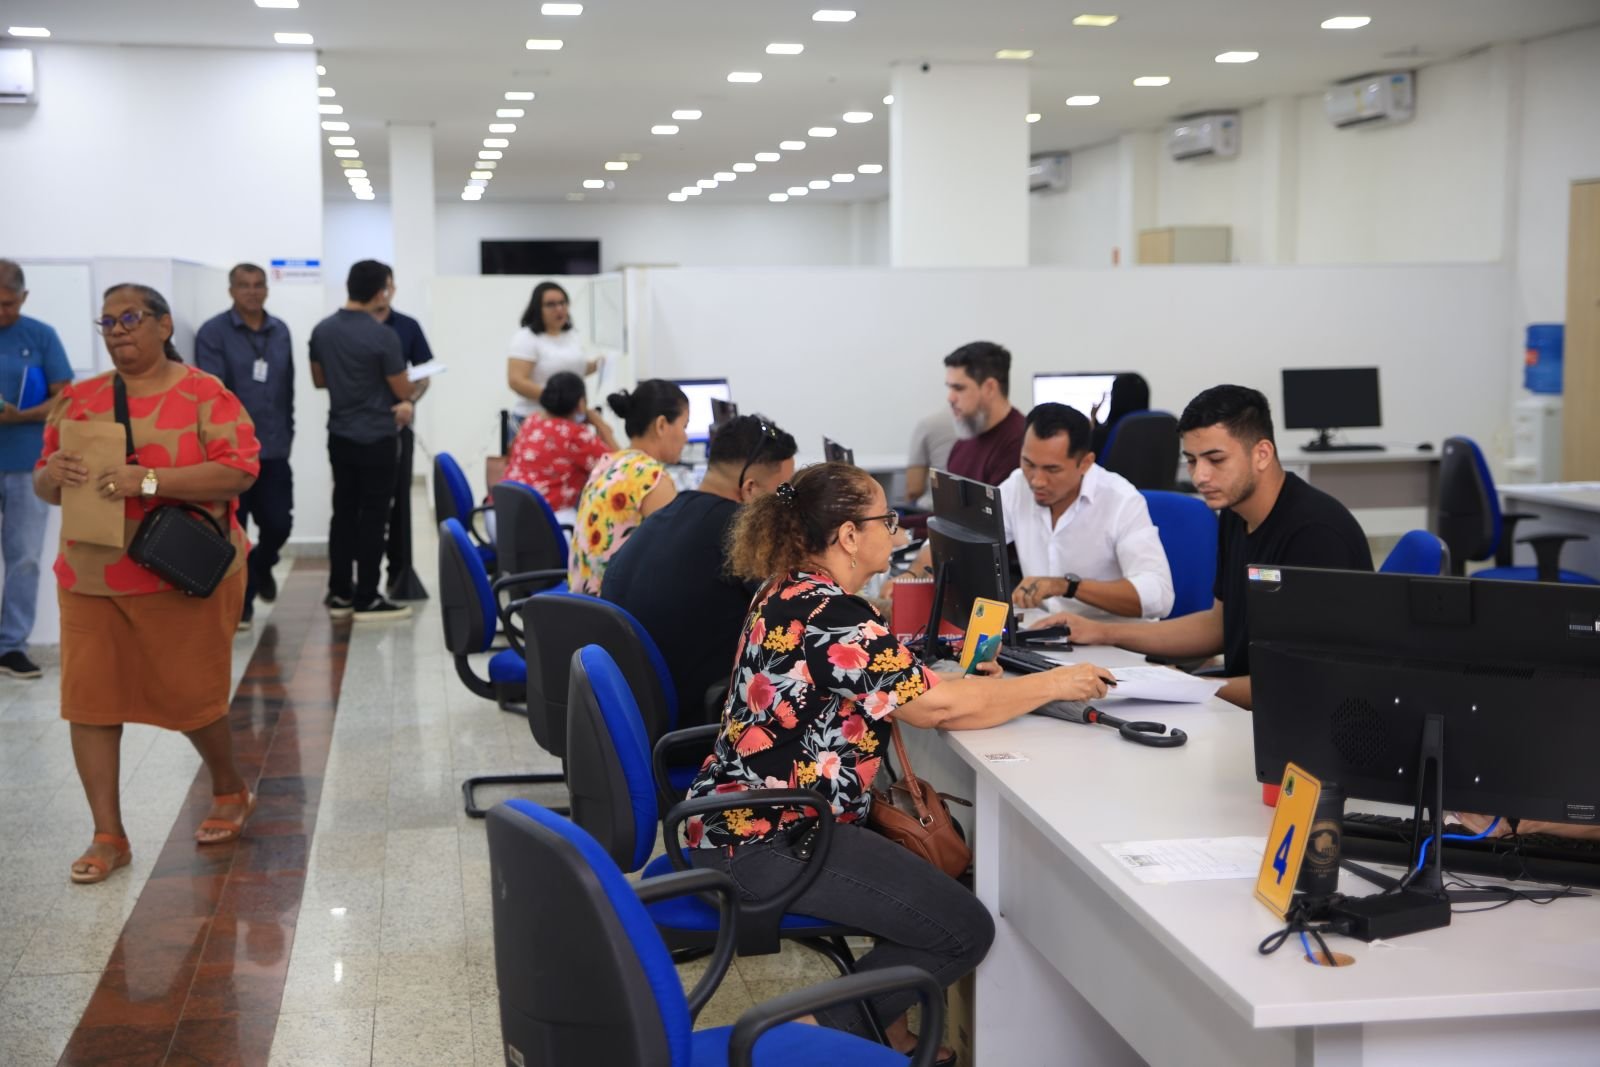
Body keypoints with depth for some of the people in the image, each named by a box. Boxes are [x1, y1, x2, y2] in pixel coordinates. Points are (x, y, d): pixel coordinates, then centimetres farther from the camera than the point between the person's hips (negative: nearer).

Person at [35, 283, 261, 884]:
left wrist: (150, 479, -26)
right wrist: (55, 475, -12)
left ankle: (230, 791, 33)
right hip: (90, 581, 4)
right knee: (89, 701, 0)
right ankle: (108, 836, 10)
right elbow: (42, 484, 13)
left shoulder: (203, 395, -6)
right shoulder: (77, 400, 10)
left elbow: (240, 470, -17)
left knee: (191, 697, 5)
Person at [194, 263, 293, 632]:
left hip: (273, 449, 4)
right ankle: (240, 602, 15)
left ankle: (260, 568, 37)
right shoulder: (213, 333, -5)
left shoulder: (280, 331, 11)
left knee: (278, 523, 5)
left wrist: (286, 432, 10)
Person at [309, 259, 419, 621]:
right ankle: (366, 600, 2)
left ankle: (339, 594, 15)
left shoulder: (322, 331, 3)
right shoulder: (382, 336, -17)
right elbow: (402, 390, -9)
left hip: (340, 437, 6)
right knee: (373, 517, -1)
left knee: (344, 512, 11)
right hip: (377, 439, -6)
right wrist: (412, 394, 13)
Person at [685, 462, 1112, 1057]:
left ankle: (881, 1026, 25)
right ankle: (834, 1034, 6)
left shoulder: (791, 592, 9)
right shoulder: (832, 616, -21)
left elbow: (895, 689, 15)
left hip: (749, 818, 11)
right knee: (966, 931, -7)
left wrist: (983, 687, 7)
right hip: (764, 842, -10)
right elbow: (939, 706, -18)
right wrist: (1053, 685, -6)